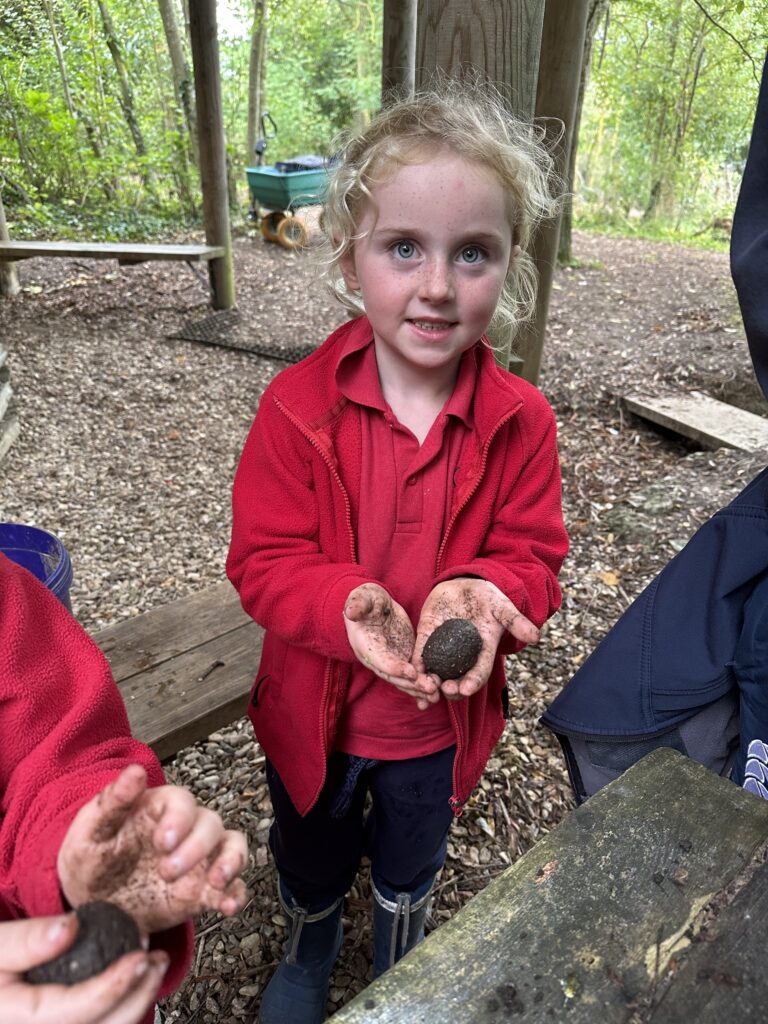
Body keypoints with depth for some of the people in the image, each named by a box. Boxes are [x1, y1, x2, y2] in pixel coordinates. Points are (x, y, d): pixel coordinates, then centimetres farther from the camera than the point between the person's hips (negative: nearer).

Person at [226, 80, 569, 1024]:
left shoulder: (519, 421, -16)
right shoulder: (297, 405, -22)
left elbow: (531, 556, -11)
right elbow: (262, 561, -19)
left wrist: (480, 593, -34)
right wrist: (347, 603, -38)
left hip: (440, 722, 2)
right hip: (313, 714, 0)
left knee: (408, 871, 31)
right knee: (310, 865, 29)